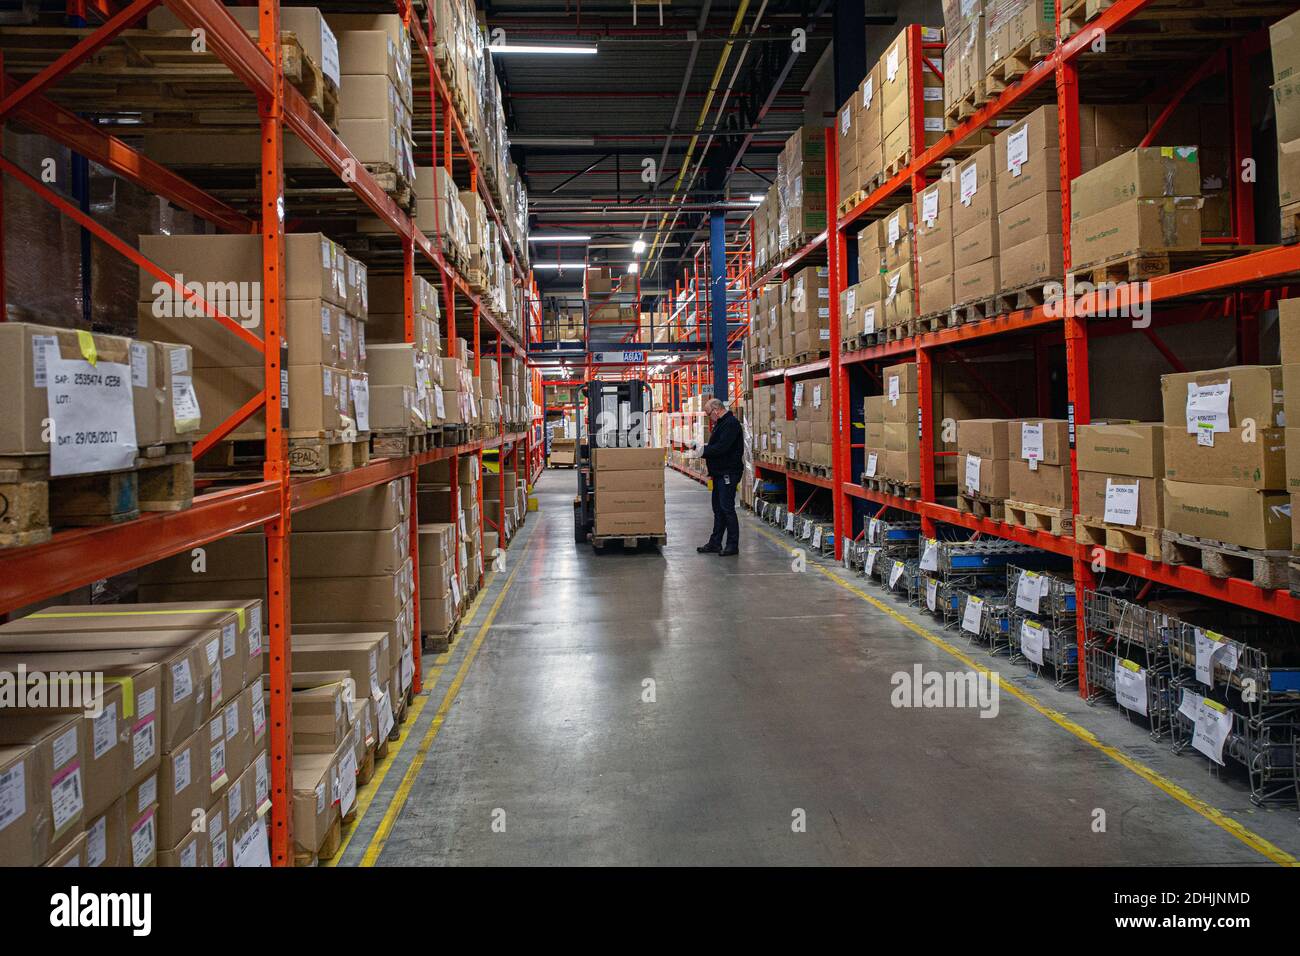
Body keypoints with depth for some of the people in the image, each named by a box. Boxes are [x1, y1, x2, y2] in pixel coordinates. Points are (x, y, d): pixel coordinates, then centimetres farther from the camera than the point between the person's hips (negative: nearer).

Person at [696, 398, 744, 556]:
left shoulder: (731, 424, -16)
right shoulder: (721, 423, 18)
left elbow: (722, 447, -24)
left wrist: (704, 452, -16)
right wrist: (702, 448, 8)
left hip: (728, 473, -11)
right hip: (720, 473, 11)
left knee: (727, 508, -7)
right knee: (718, 509, 13)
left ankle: (733, 545, 0)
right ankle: (715, 543, 20)